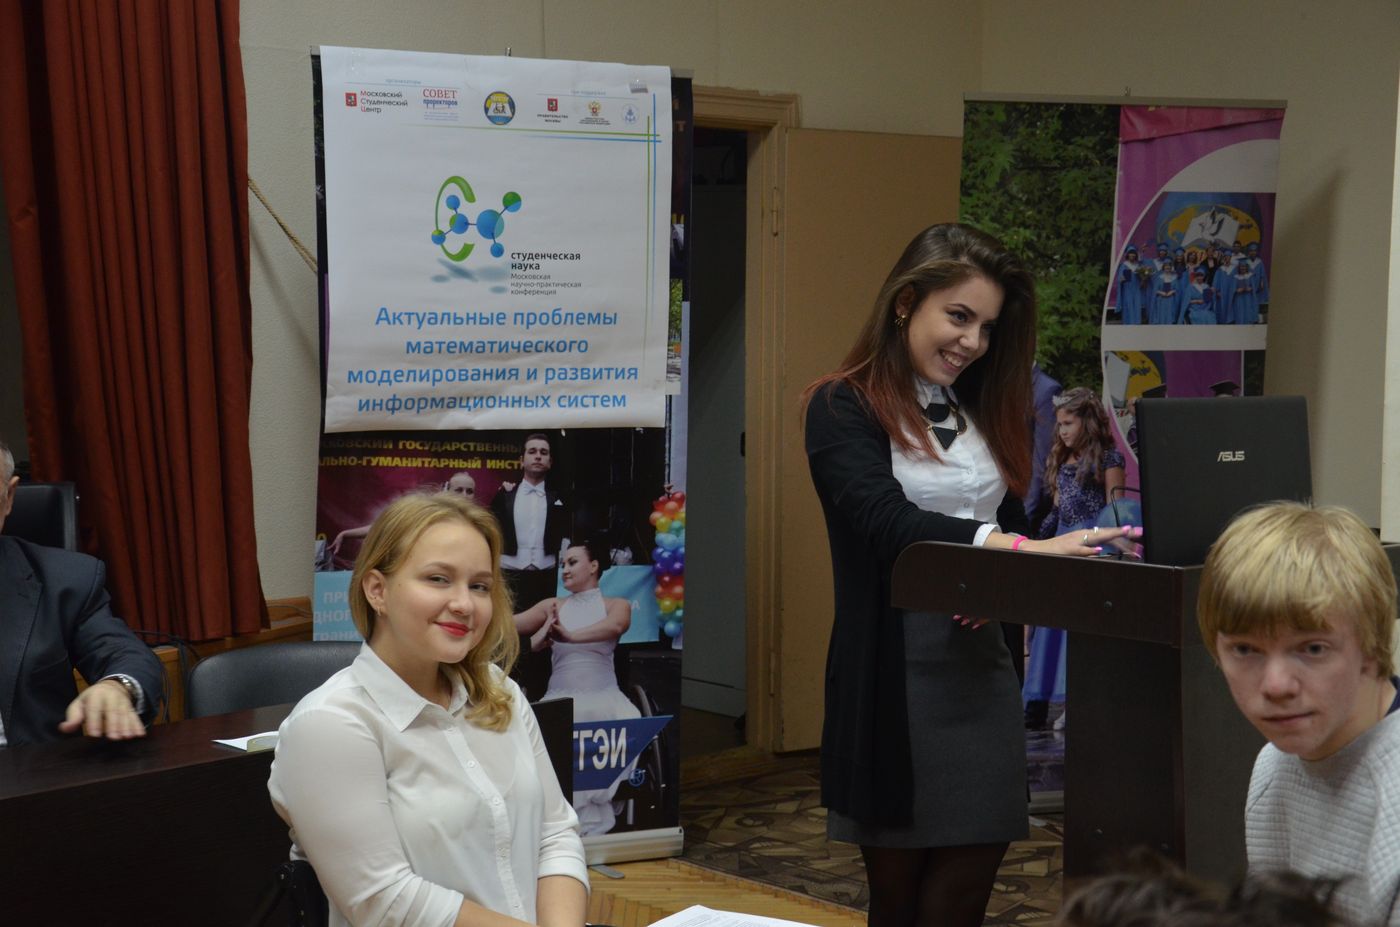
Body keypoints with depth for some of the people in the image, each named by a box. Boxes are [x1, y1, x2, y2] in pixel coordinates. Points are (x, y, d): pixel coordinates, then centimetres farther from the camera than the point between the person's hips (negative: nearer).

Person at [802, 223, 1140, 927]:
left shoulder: (986, 414, 16)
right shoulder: (844, 407, -4)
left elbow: (1009, 524, 15)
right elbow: (887, 520, -20)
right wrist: (1015, 548, -32)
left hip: (980, 666, 5)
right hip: (891, 671, -5)